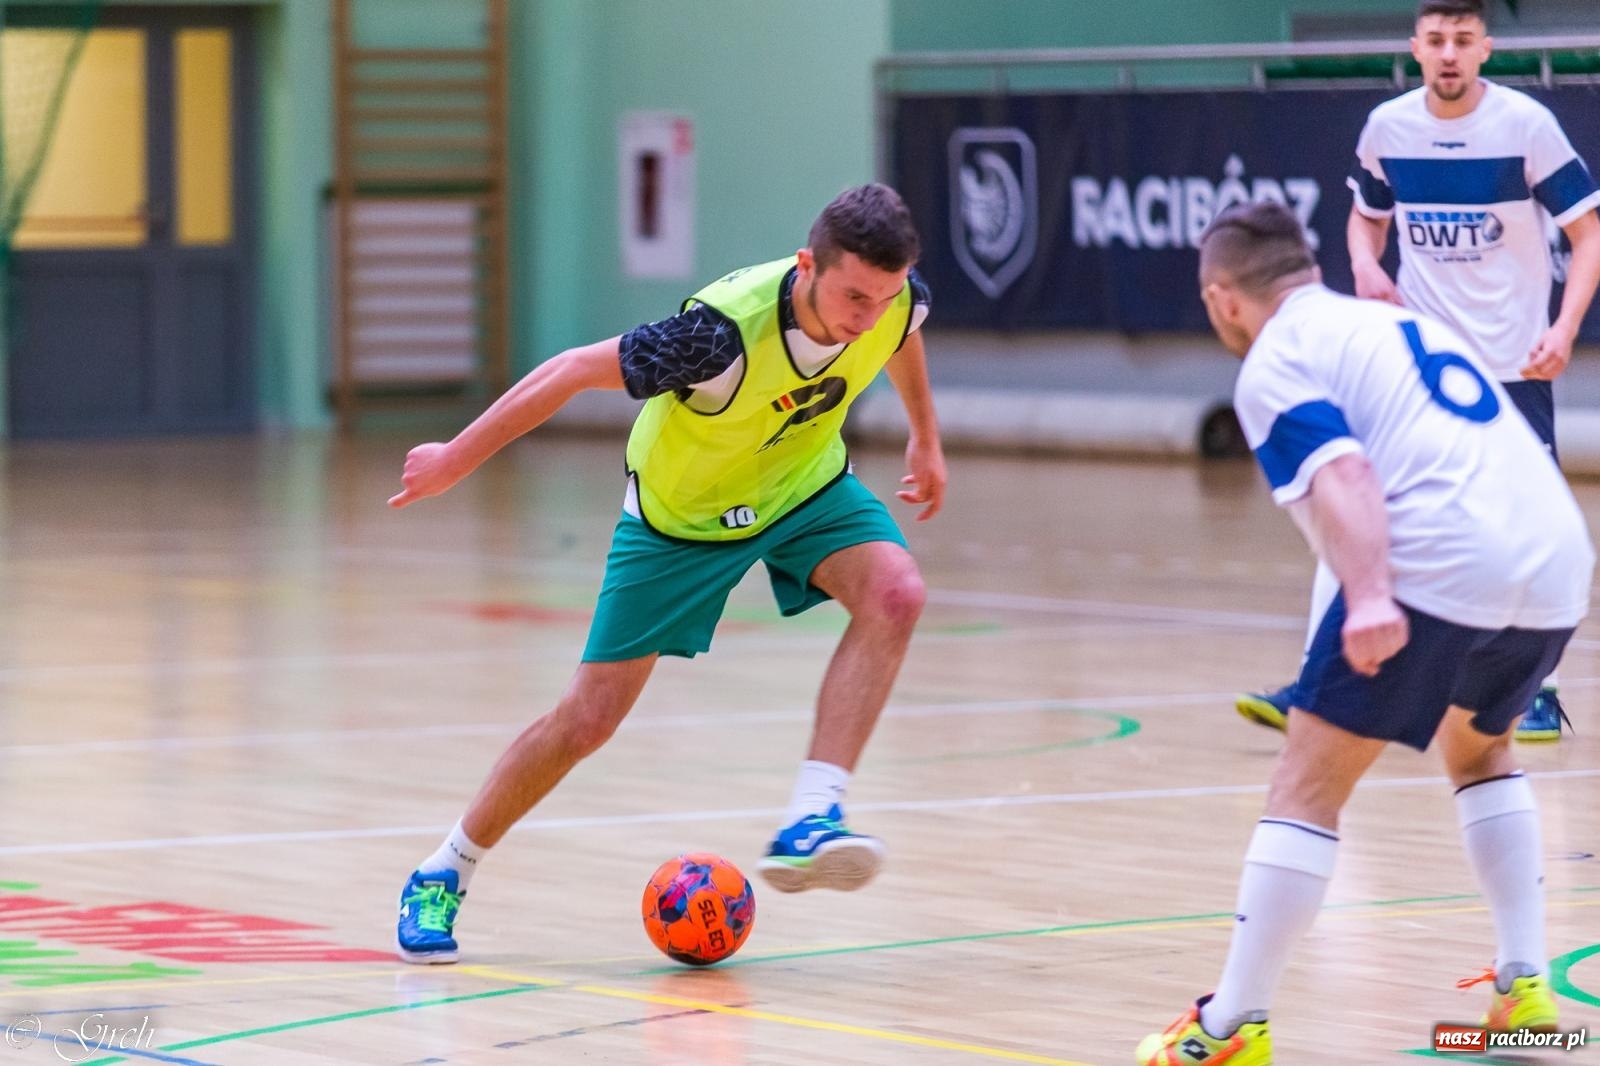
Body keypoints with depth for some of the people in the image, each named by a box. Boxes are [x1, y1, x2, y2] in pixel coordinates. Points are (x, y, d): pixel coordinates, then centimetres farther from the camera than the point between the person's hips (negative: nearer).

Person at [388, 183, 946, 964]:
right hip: (679, 513, -4)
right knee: (590, 716, -1)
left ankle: (809, 822, -28)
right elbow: (575, 370, -28)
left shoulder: (896, 298, -23)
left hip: (806, 485, 4)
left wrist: (925, 436, 19)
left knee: (895, 593, -28)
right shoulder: (726, 330, -40)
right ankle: (442, 876, 21)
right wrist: (456, 460, -19)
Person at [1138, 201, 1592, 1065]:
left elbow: (1342, 474, -13)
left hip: (1436, 570, -8)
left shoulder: (1275, 361, 5)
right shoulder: (1399, 321, 30)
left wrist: (1370, 596, -26)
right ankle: (1524, 984, 23)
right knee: (1479, 749, 32)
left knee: (1308, 784, 0)